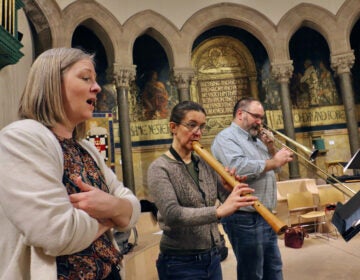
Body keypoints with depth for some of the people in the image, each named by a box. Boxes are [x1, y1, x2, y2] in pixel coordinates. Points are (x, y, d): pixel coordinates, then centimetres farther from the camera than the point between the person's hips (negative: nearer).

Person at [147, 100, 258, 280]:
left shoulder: (206, 164, 4)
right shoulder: (159, 168, -13)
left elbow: (226, 199, 4)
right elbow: (172, 214, -26)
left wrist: (230, 190, -17)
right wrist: (219, 211, -36)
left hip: (212, 257, 6)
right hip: (181, 263, -5)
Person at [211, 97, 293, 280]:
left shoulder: (256, 139, 15)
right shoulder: (226, 138, -12)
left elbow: (275, 169, 19)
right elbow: (239, 168, -29)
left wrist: (271, 147, 2)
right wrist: (273, 161, -20)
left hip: (265, 216, 9)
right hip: (244, 219, -9)